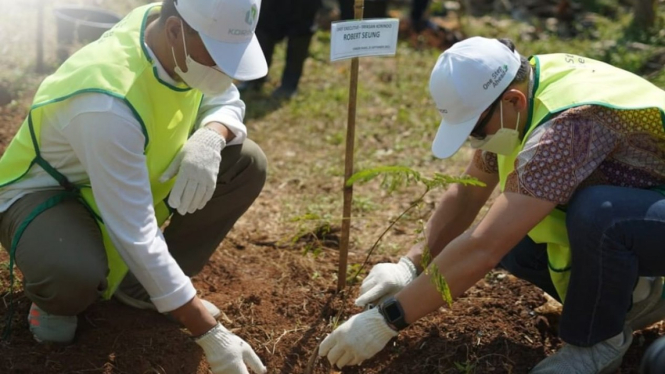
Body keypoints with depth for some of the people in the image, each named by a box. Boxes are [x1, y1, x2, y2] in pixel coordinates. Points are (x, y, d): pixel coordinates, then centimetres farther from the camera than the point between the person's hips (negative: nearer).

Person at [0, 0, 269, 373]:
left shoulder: (187, 39, -18)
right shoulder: (108, 103, -39)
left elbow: (227, 102, 0)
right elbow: (135, 235, -38)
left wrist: (211, 137, -27)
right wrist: (210, 332, -35)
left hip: (134, 177, 7)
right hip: (44, 191, -7)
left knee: (247, 164, -11)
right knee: (76, 274, -41)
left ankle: (141, 282, 2)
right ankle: (53, 297, 0)